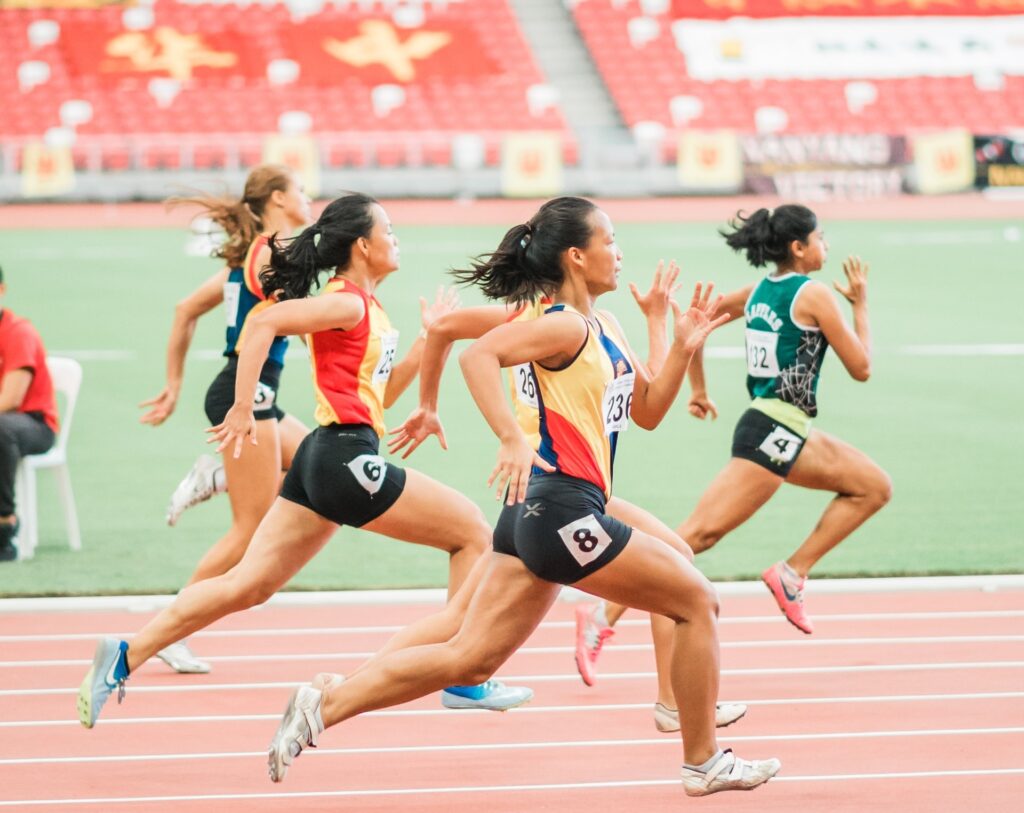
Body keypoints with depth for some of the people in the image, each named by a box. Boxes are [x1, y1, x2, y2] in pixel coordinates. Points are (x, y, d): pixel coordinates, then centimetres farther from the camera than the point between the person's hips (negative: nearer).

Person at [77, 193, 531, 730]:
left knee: (247, 585, 5)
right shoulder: (347, 302, -10)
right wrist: (243, 409, -23)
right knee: (472, 530, 1)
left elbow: (381, 393, 27)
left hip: (324, 461, 10)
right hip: (345, 458, -10)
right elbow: (264, 323, -22)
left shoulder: (367, 309, 20)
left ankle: (125, 657, 0)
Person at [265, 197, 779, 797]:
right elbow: (480, 355, -27)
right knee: (698, 601, 2)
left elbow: (648, 411, 24)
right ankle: (704, 763, 11)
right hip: (563, 507, -10)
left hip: (538, 515, 10)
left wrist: (683, 349, 9)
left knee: (469, 659, 5)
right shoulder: (565, 326, -12)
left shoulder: (606, 328, 18)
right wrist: (513, 439, -35)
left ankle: (323, 706, 0)